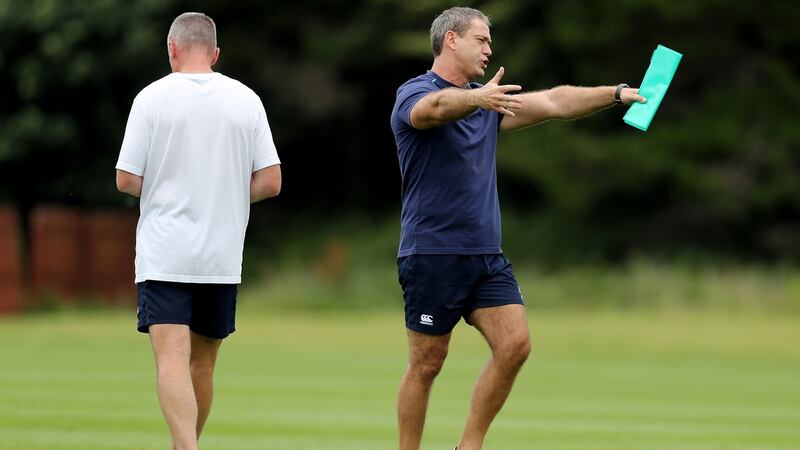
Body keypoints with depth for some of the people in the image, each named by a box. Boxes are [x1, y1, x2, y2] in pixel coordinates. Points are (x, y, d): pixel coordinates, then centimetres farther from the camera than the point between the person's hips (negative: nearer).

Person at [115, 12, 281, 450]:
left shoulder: (153, 97, -5)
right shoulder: (246, 99, 4)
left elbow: (126, 180, -5)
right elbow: (270, 182, 1)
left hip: (164, 255, -4)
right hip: (222, 258, 4)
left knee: (172, 360, -12)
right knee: (201, 365, 15)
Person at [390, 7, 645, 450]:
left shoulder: (488, 100, 17)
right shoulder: (414, 93, -8)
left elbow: (554, 102, 15)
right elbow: (437, 107, -32)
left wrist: (616, 93, 5)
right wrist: (477, 98, -52)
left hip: (486, 255, 7)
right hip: (432, 252, -7)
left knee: (515, 345, -8)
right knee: (426, 364, -2)